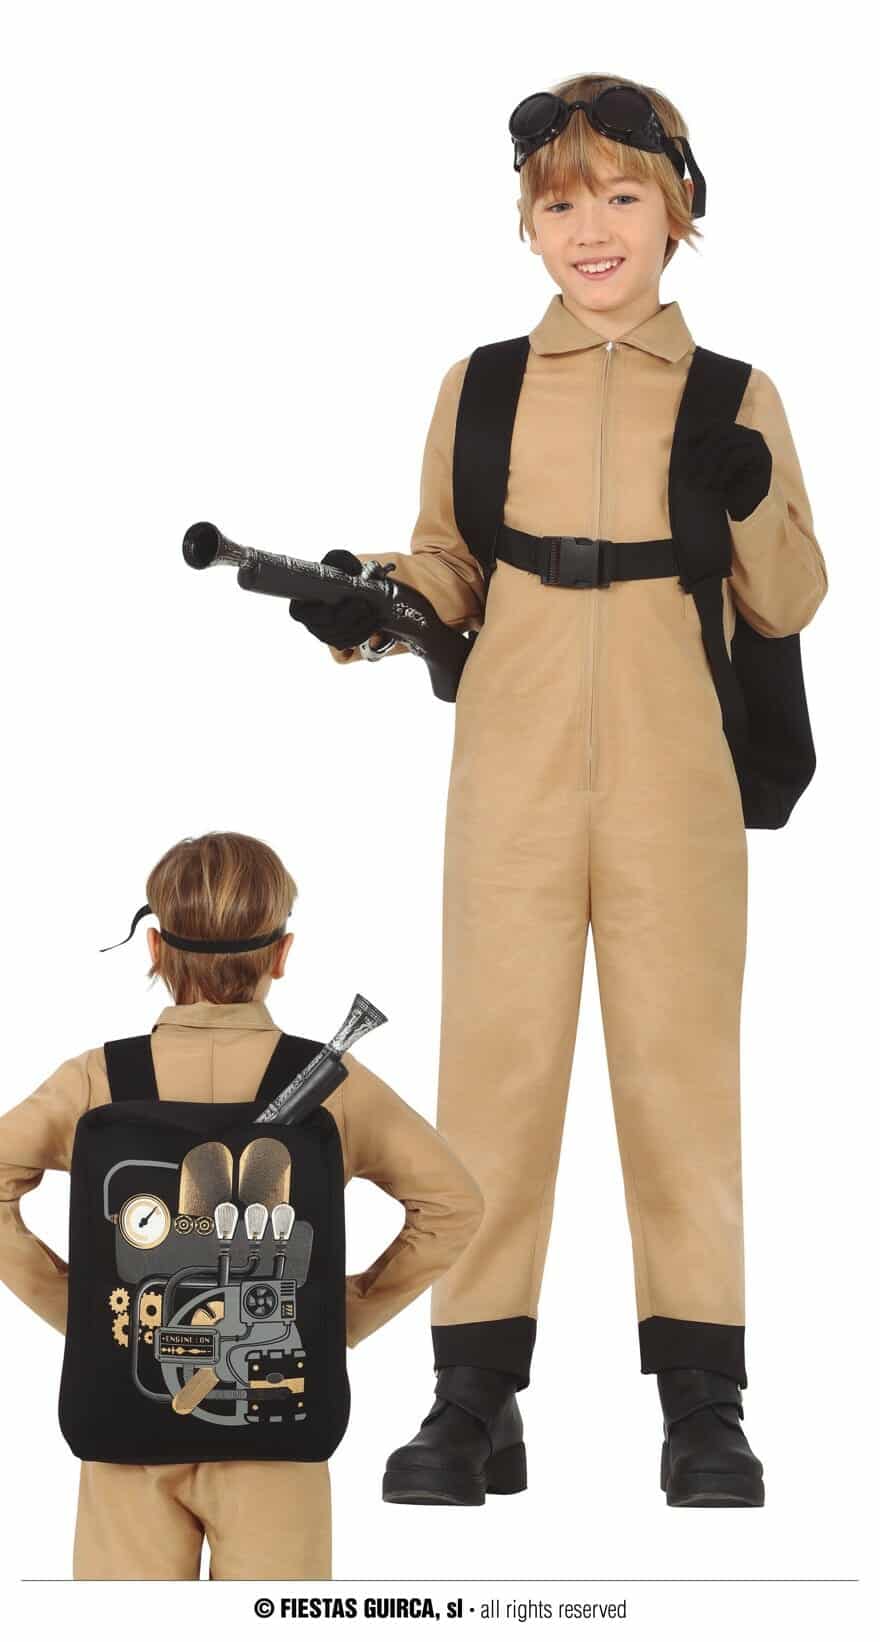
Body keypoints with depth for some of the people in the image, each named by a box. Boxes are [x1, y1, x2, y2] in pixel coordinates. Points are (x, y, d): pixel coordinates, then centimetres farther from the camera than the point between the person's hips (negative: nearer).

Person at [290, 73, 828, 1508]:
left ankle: (703, 1403, 9)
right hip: (514, 772, 1)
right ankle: (474, 1397, 8)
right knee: (497, 1050, 2)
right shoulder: (481, 386, 7)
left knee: (681, 1055, 2)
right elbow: (449, 568, 14)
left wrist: (754, 506, -12)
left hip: (675, 776, -1)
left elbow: (791, 607, 6)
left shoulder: (737, 400, 5)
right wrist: (370, 609, -6)